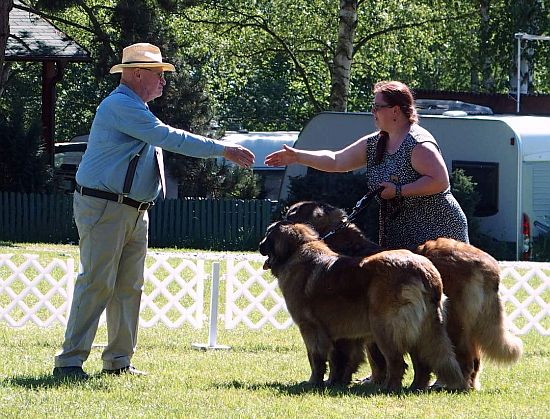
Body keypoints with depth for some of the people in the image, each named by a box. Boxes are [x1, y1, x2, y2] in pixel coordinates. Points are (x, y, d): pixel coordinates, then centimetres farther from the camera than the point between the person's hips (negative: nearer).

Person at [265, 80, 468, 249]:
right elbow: (336, 161, 16)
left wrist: (399, 191, -20)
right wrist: (297, 156, 12)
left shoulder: (418, 143, -16)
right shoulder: (374, 143, 11)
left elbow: (440, 181, -23)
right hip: (397, 233, 9)